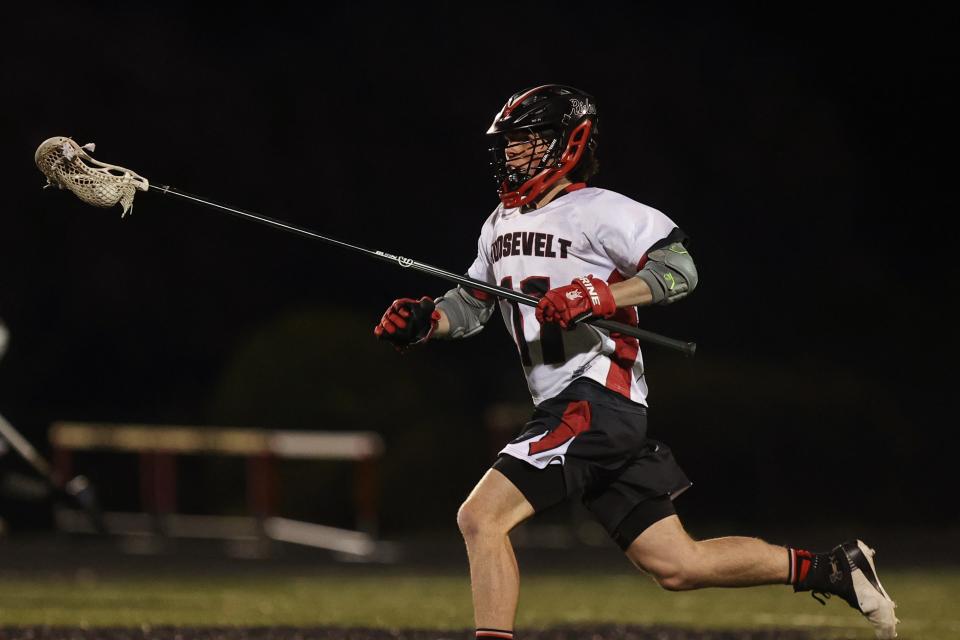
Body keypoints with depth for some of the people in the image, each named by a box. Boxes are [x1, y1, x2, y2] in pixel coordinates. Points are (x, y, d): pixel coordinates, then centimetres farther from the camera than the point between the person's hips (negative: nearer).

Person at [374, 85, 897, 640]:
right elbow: (472, 304, 27)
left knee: (481, 519, -18)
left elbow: (679, 269, -15)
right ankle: (831, 570, 16)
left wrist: (596, 296, -25)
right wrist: (424, 320, 7)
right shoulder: (500, 224, 19)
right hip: (563, 407, 9)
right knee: (676, 566, 8)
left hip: (597, 400, -9)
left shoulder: (598, 212, -8)